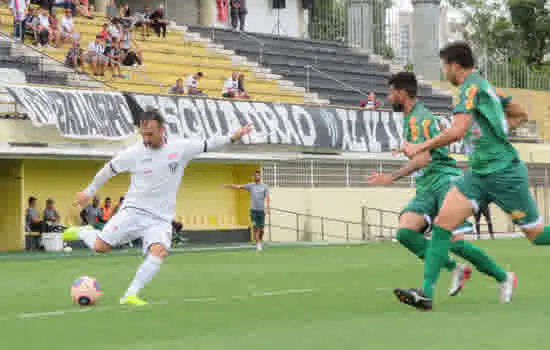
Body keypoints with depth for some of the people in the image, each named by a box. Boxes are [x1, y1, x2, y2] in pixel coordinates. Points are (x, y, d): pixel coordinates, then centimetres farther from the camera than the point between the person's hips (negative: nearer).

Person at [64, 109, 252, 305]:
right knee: (100, 247, -12)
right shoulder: (134, 153, -6)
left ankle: (130, 295, -23)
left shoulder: (180, 148, -4)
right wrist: (89, 192, 16)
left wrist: (232, 138, -6)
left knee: (159, 252, -27)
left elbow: (207, 145, 5)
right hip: (133, 211, -1)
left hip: (160, 219, 1)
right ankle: (82, 233, 23)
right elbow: (109, 169, 8)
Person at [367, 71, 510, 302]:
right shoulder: (412, 118, 19)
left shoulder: (418, 118, -12)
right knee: (405, 232, -12)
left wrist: (392, 177, -25)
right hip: (426, 187, 9)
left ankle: (504, 278, 6)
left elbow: (423, 158, -24)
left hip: (443, 181, -9)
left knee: (456, 243, -13)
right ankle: (455, 269, -5)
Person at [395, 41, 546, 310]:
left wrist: (420, 147, -18)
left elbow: (457, 131, -26)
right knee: (442, 222, -7)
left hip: (503, 172, -9)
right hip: (479, 174, 9)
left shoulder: (472, 86, -14)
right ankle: (426, 292, -13)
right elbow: (520, 114, 26)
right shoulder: (485, 86, 15)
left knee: (537, 235, 0)